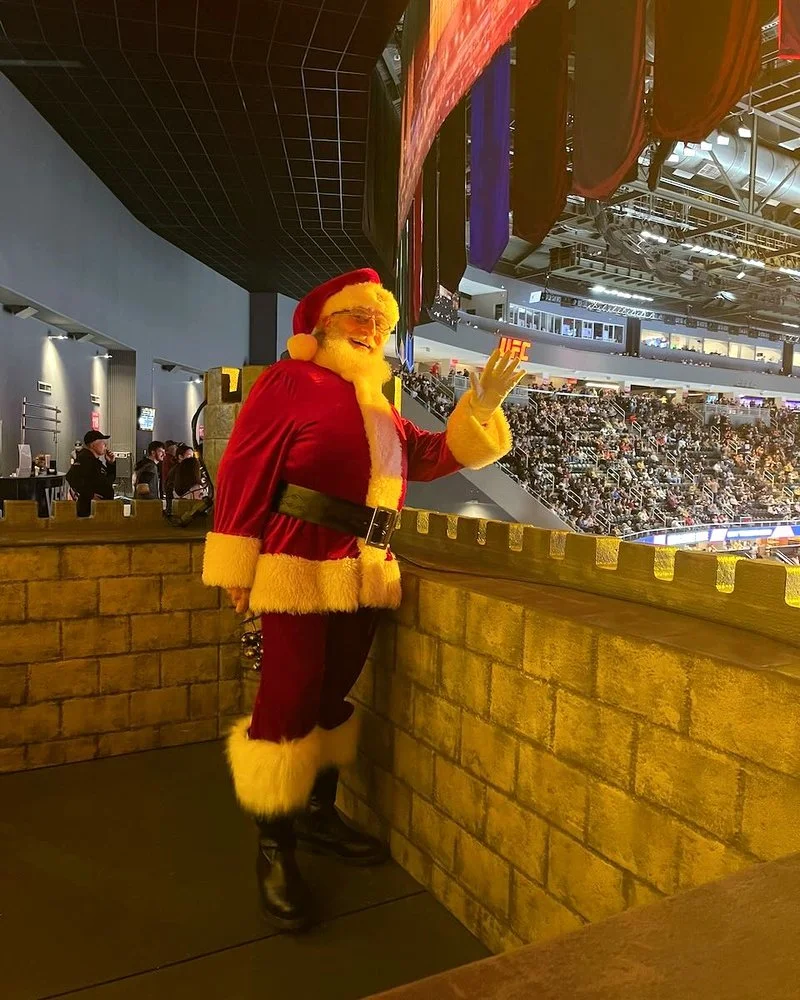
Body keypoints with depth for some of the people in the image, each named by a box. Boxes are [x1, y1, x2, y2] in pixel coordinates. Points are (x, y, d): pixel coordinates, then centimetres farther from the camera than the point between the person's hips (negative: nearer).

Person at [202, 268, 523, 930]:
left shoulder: (379, 405, 20)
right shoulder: (289, 382, -2)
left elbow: (434, 457, 15)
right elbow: (245, 473, -8)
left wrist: (480, 406, 2)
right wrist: (237, 565, -12)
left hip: (364, 572, 7)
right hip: (299, 566, -7)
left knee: (334, 693, 16)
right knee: (291, 698, -3)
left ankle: (319, 814, 33)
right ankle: (275, 848, 13)